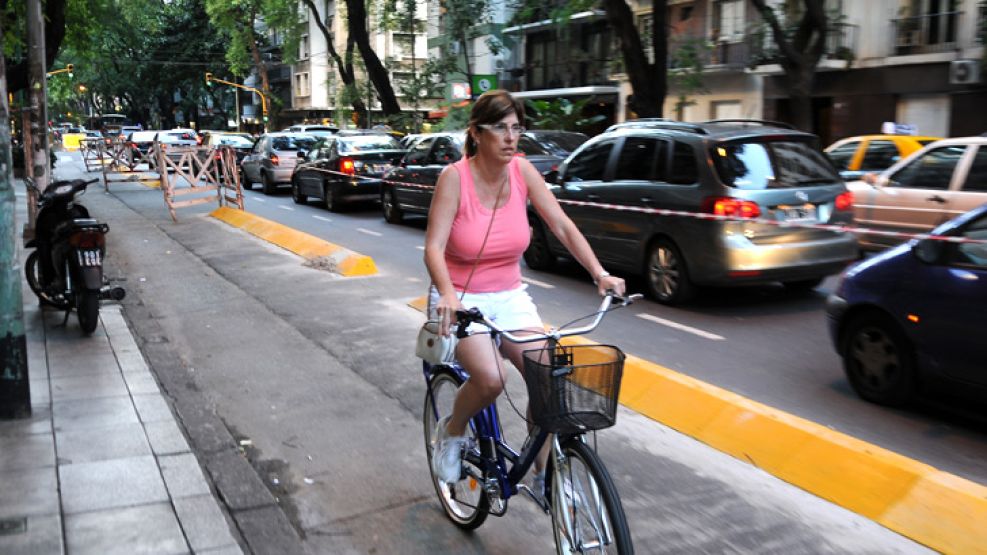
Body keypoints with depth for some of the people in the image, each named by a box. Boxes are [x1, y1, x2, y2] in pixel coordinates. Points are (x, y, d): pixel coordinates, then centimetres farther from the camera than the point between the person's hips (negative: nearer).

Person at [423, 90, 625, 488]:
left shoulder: (522, 171, -5)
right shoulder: (455, 176, -16)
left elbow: (562, 226, -7)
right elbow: (434, 248, -22)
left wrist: (600, 273, -19)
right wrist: (447, 294, -40)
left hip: (510, 297, 4)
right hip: (461, 300, -4)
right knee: (490, 379, -28)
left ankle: (542, 474, 9)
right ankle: (451, 433, 6)